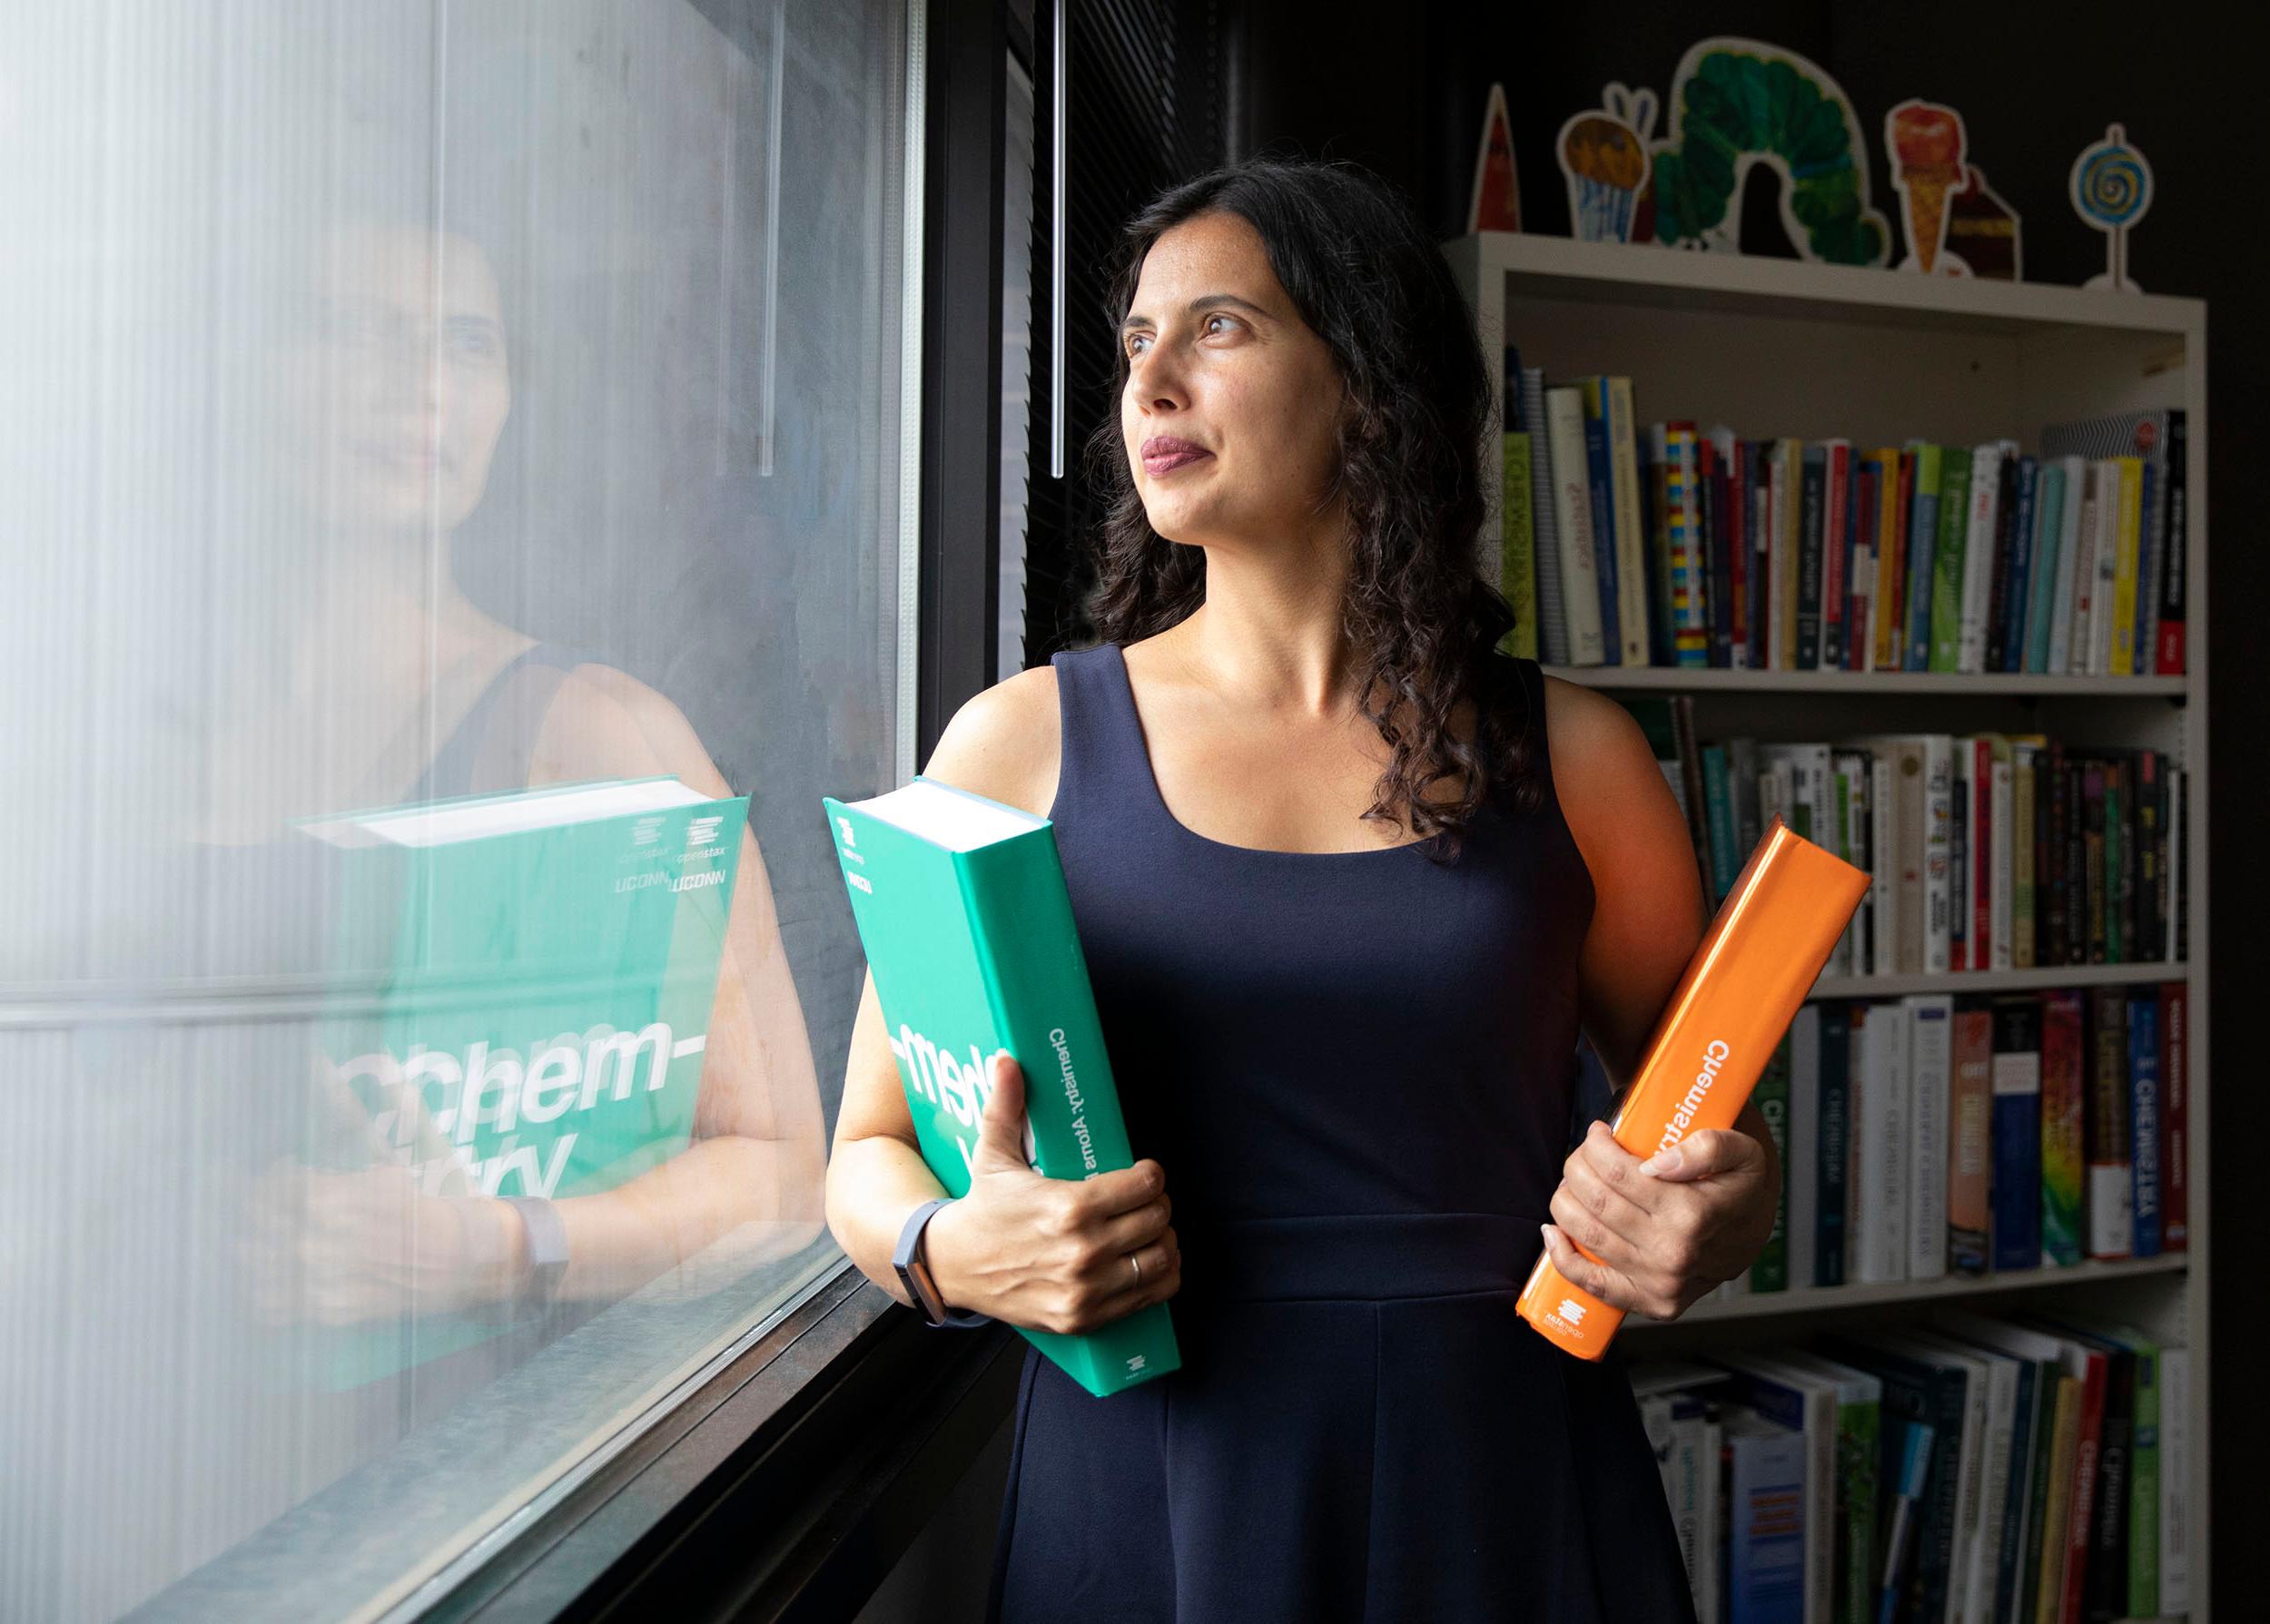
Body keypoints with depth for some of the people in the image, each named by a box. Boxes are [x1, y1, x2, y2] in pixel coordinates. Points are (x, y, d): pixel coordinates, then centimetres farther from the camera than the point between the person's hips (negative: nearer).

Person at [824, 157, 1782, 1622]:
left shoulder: (1571, 758, 0)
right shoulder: (1024, 740, -1)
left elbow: (1721, 1122, 12)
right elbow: (869, 1154, 4)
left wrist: (1720, 1215, -10)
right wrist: (952, 1252, -18)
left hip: (1503, 1494, 1)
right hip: (1143, 1491, 0)